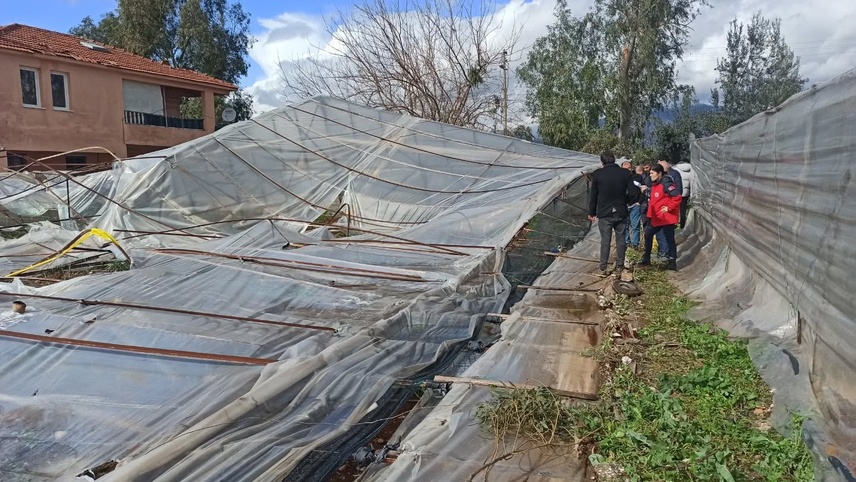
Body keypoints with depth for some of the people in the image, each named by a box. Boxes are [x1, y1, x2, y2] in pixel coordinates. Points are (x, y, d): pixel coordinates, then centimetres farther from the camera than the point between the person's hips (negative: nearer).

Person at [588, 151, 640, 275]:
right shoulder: (626, 173, -3)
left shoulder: (597, 174, -6)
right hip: (621, 212, 1)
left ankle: (603, 267, 5)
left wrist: (591, 212, 9)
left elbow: (593, 195, 0)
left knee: (605, 241, 4)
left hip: (604, 213, -1)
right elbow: (633, 192, -7)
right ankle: (620, 265, 18)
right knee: (621, 240, 11)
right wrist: (624, 201, 13)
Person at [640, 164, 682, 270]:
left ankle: (672, 262, 6)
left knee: (670, 239, -2)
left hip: (667, 218, -10)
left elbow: (677, 197, -24)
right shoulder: (655, 185, 13)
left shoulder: (666, 184, -16)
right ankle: (646, 259, 25)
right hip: (657, 218, 10)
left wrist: (669, 208, -19)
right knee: (648, 234, 14)